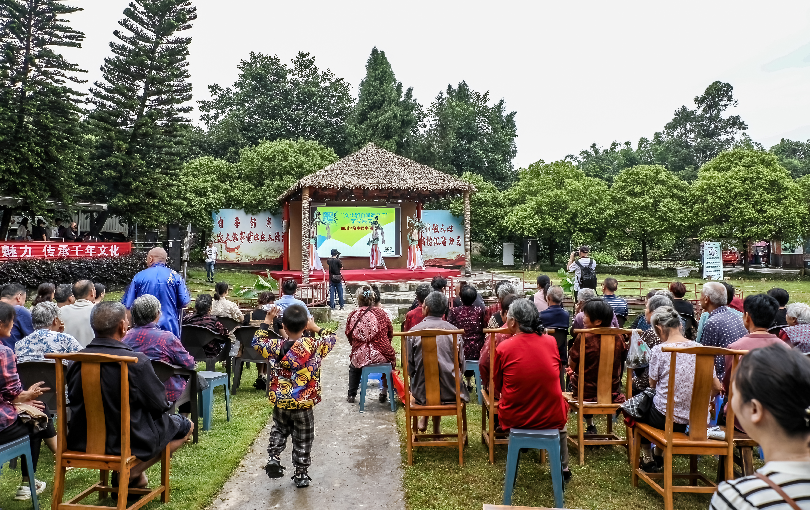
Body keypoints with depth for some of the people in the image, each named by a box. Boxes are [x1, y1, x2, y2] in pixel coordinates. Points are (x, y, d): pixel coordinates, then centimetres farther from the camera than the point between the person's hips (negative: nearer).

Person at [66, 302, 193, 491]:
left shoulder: (78, 360, -8)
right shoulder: (137, 362, -25)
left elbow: (74, 400, 7)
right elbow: (160, 404, -14)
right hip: (131, 441, -7)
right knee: (185, 426, 14)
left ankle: (138, 478, 23)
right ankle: (131, 472, 5)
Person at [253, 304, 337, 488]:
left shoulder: (275, 346, -11)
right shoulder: (314, 345, -15)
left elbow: (257, 342, 10)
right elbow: (332, 338, 4)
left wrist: (267, 321, 14)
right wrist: (316, 328, 9)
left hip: (280, 403, 2)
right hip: (304, 404, -1)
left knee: (279, 431, 28)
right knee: (302, 440, 14)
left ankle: (273, 458, 12)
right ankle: (301, 474, 22)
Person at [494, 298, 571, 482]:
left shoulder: (503, 348, -15)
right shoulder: (551, 342, -8)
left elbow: (498, 387, -1)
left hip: (514, 418, -1)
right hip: (552, 418, 1)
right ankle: (563, 469, 43)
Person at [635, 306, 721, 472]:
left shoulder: (658, 350, -15)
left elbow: (653, 384, -2)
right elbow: (716, 387, 2)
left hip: (665, 418, -5)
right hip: (694, 419, 5)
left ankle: (648, 458, 33)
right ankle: (660, 456, 39)